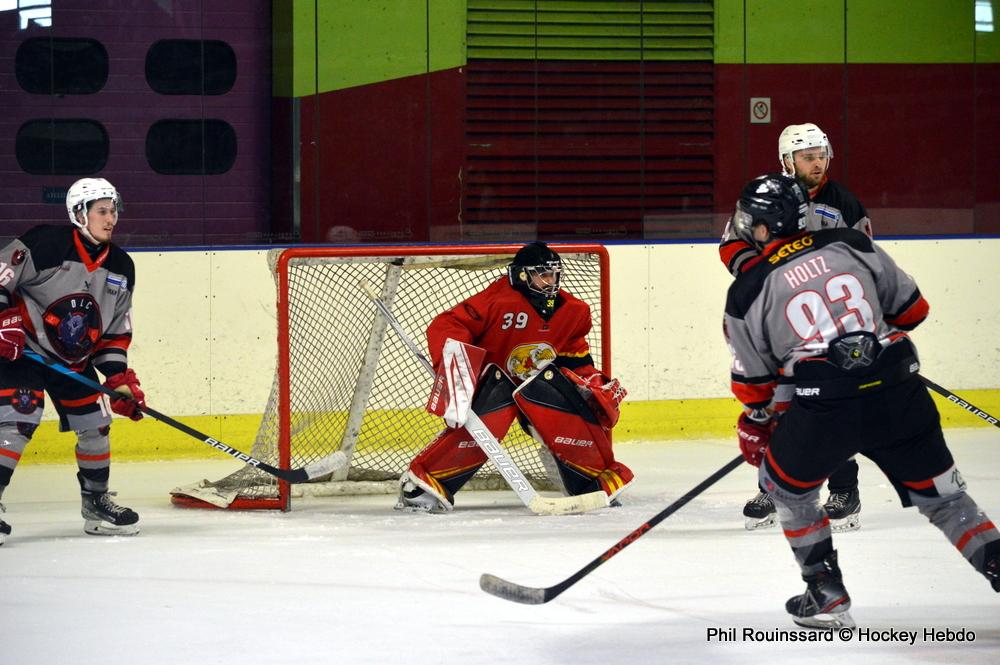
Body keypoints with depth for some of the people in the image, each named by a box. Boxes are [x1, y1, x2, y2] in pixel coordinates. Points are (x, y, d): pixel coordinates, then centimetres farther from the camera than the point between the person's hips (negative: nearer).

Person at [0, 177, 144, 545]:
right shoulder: (45, 244, -19)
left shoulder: (121, 267, 3)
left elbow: (116, 332, 9)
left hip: (76, 360, 7)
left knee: (95, 426, 7)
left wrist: (120, 378, 1)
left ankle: (97, 502, 25)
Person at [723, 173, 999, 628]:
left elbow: (754, 379, 15)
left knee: (786, 485, 23)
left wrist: (755, 426, 33)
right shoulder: (851, 246, 11)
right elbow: (912, 308, 17)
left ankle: (826, 595, 19)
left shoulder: (748, 293, 7)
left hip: (824, 406, -3)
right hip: (899, 393, 3)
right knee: (940, 494, 14)